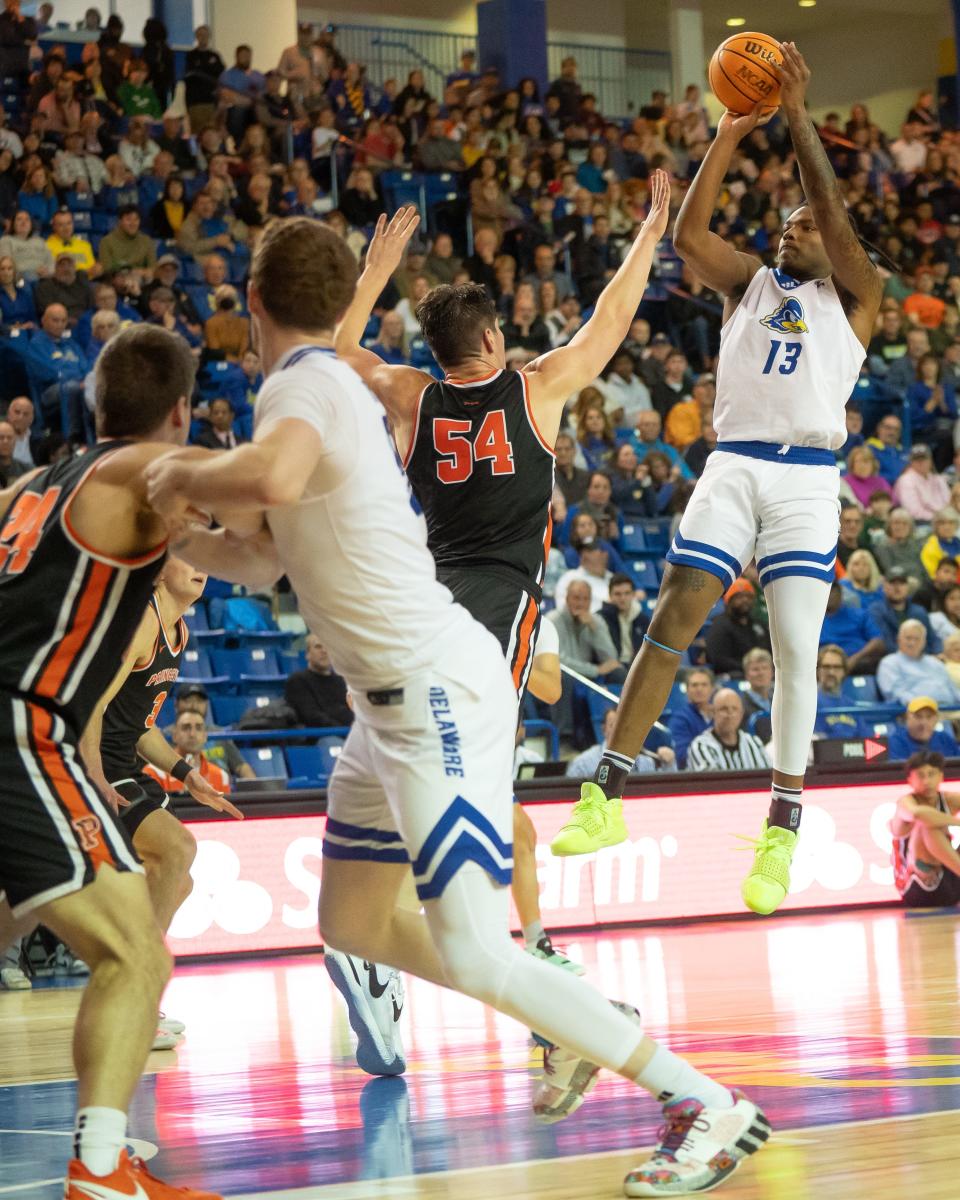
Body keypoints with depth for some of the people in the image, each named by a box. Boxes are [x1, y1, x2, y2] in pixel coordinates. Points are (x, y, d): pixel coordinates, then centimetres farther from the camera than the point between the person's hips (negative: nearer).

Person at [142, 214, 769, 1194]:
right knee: (351, 921, 19)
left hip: (440, 690, -10)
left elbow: (276, 478, -41)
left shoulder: (304, 385, -15)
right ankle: (577, 1032, 27)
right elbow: (264, 557, 26)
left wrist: (185, 476, -22)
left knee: (473, 956, -15)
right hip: (403, 696, 10)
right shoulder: (326, 385, 16)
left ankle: (707, 1108, -11)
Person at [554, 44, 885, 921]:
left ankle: (782, 832, -2)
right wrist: (728, 139, -5)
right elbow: (688, 233, 0)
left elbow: (836, 215, -8)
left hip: (807, 479, -2)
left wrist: (798, 117, -11)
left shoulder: (855, 296, 8)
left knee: (796, 649, -7)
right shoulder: (750, 283, 17)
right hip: (733, 468, 2)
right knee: (670, 624, -5)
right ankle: (606, 798, -4)